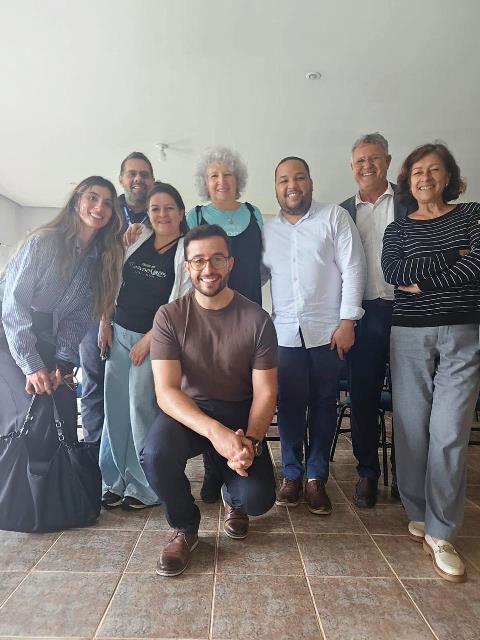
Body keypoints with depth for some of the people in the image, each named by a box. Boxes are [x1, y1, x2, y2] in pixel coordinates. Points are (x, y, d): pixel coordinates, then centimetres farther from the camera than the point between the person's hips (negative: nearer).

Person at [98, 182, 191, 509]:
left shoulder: (188, 252, -6)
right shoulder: (136, 241, 9)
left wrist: (149, 339, -12)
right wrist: (104, 322, 6)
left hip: (155, 339, -5)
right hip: (119, 334, 5)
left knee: (142, 409, -6)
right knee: (116, 408, 6)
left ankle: (143, 486, 12)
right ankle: (115, 480, 21)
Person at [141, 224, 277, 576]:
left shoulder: (257, 319, -10)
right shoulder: (170, 316, -10)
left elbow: (265, 392, -7)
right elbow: (166, 391, -17)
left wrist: (250, 441, -26)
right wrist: (214, 430, -34)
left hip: (239, 411, 0)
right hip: (187, 411, 0)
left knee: (257, 499, -19)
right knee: (156, 455, -31)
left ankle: (234, 499, 24)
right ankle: (185, 528, 3)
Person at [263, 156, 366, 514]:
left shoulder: (335, 217, 2)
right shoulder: (268, 230, 14)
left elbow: (353, 269, -4)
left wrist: (347, 321, -10)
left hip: (327, 331, -2)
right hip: (285, 333, 3)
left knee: (324, 405, 7)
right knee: (290, 404, 6)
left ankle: (316, 478, 22)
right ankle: (292, 474, 23)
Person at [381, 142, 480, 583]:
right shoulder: (398, 229, 12)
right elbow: (394, 272, -8)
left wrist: (421, 283, -9)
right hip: (410, 333, 1)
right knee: (412, 426, 4)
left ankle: (440, 534, 6)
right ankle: (418, 513, 22)